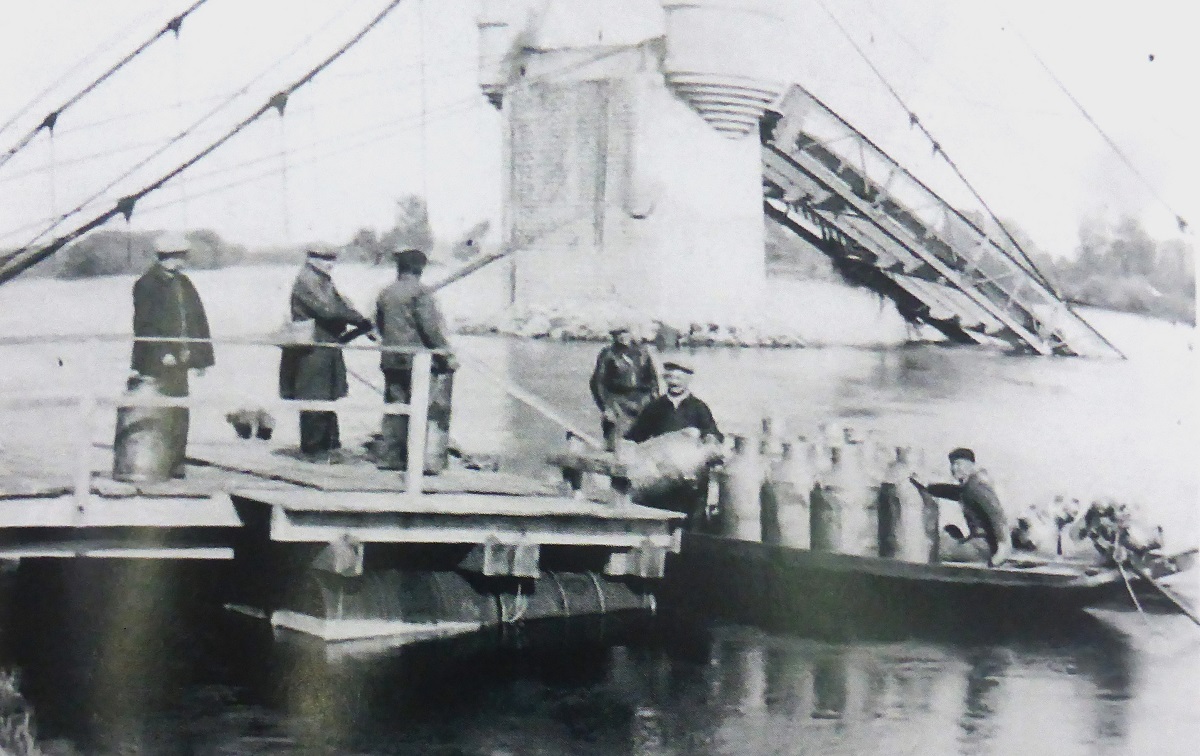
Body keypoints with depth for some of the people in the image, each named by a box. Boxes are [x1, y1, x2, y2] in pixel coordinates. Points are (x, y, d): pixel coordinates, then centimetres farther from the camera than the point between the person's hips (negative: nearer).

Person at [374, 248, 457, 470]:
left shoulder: (385, 293, 10)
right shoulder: (419, 292, -11)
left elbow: (379, 324, 18)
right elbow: (431, 328, -14)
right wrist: (447, 356, -9)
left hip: (390, 360, 7)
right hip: (416, 360, -7)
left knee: (394, 410, 11)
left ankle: (389, 457, 12)